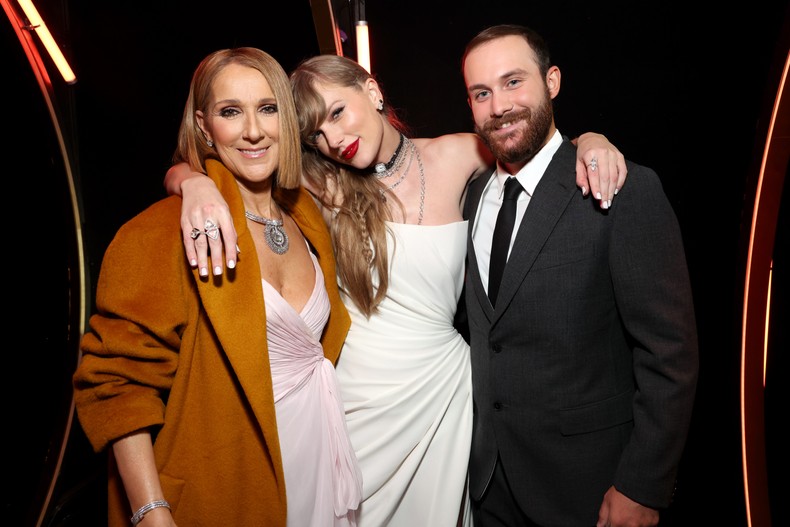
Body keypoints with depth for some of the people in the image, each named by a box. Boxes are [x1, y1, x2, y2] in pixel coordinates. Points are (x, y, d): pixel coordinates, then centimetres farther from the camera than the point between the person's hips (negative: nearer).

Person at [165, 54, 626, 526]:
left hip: (441, 387, 1)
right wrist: (195, 182, -29)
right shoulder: (320, 182, -8)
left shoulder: (455, 157, -5)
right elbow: (182, 172, -6)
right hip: (356, 398, 0)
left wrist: (588, 140, -9)